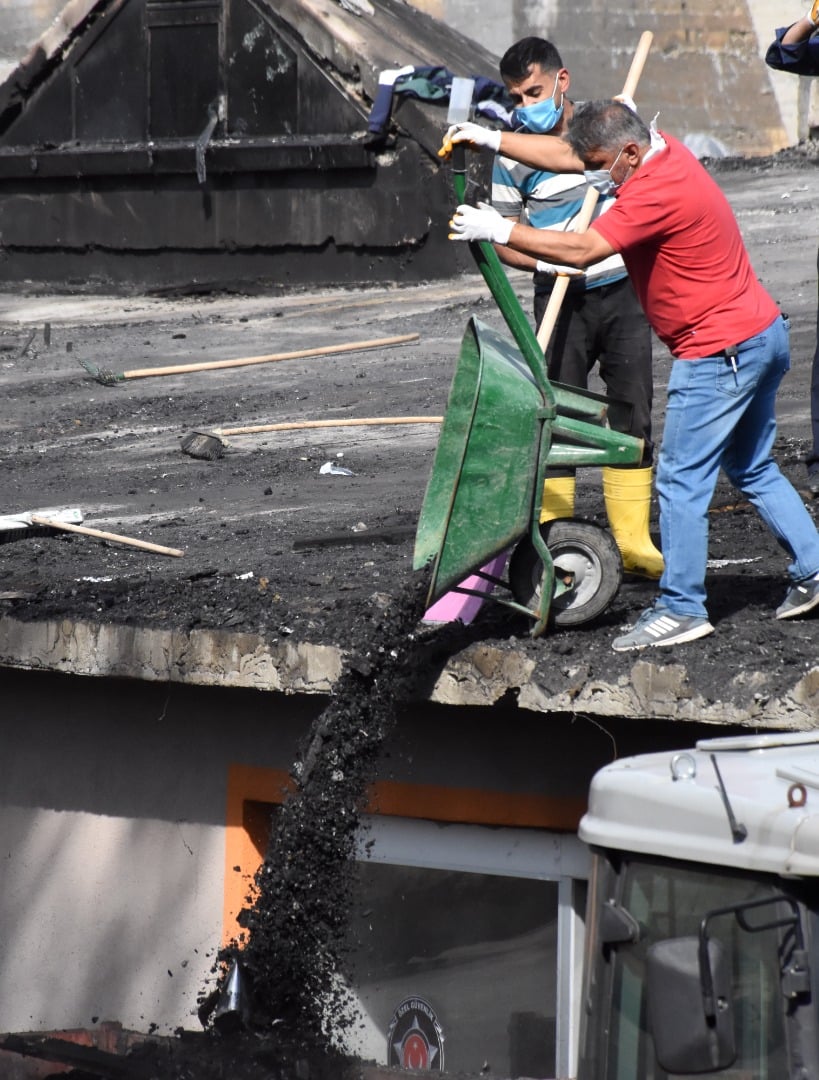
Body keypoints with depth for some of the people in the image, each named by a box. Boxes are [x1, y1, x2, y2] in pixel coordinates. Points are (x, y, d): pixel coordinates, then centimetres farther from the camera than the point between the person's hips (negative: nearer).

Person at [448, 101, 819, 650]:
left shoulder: (658, 192, -24)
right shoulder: (662, 149, 6)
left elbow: (583, 250, -31)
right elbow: (564, 157, 15)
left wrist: (499, 230, -27)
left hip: (721, 352, -10)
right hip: (763, 334, 11)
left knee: (682, 480, -5)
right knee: (754, 469, 20)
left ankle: (681, 609, -2)